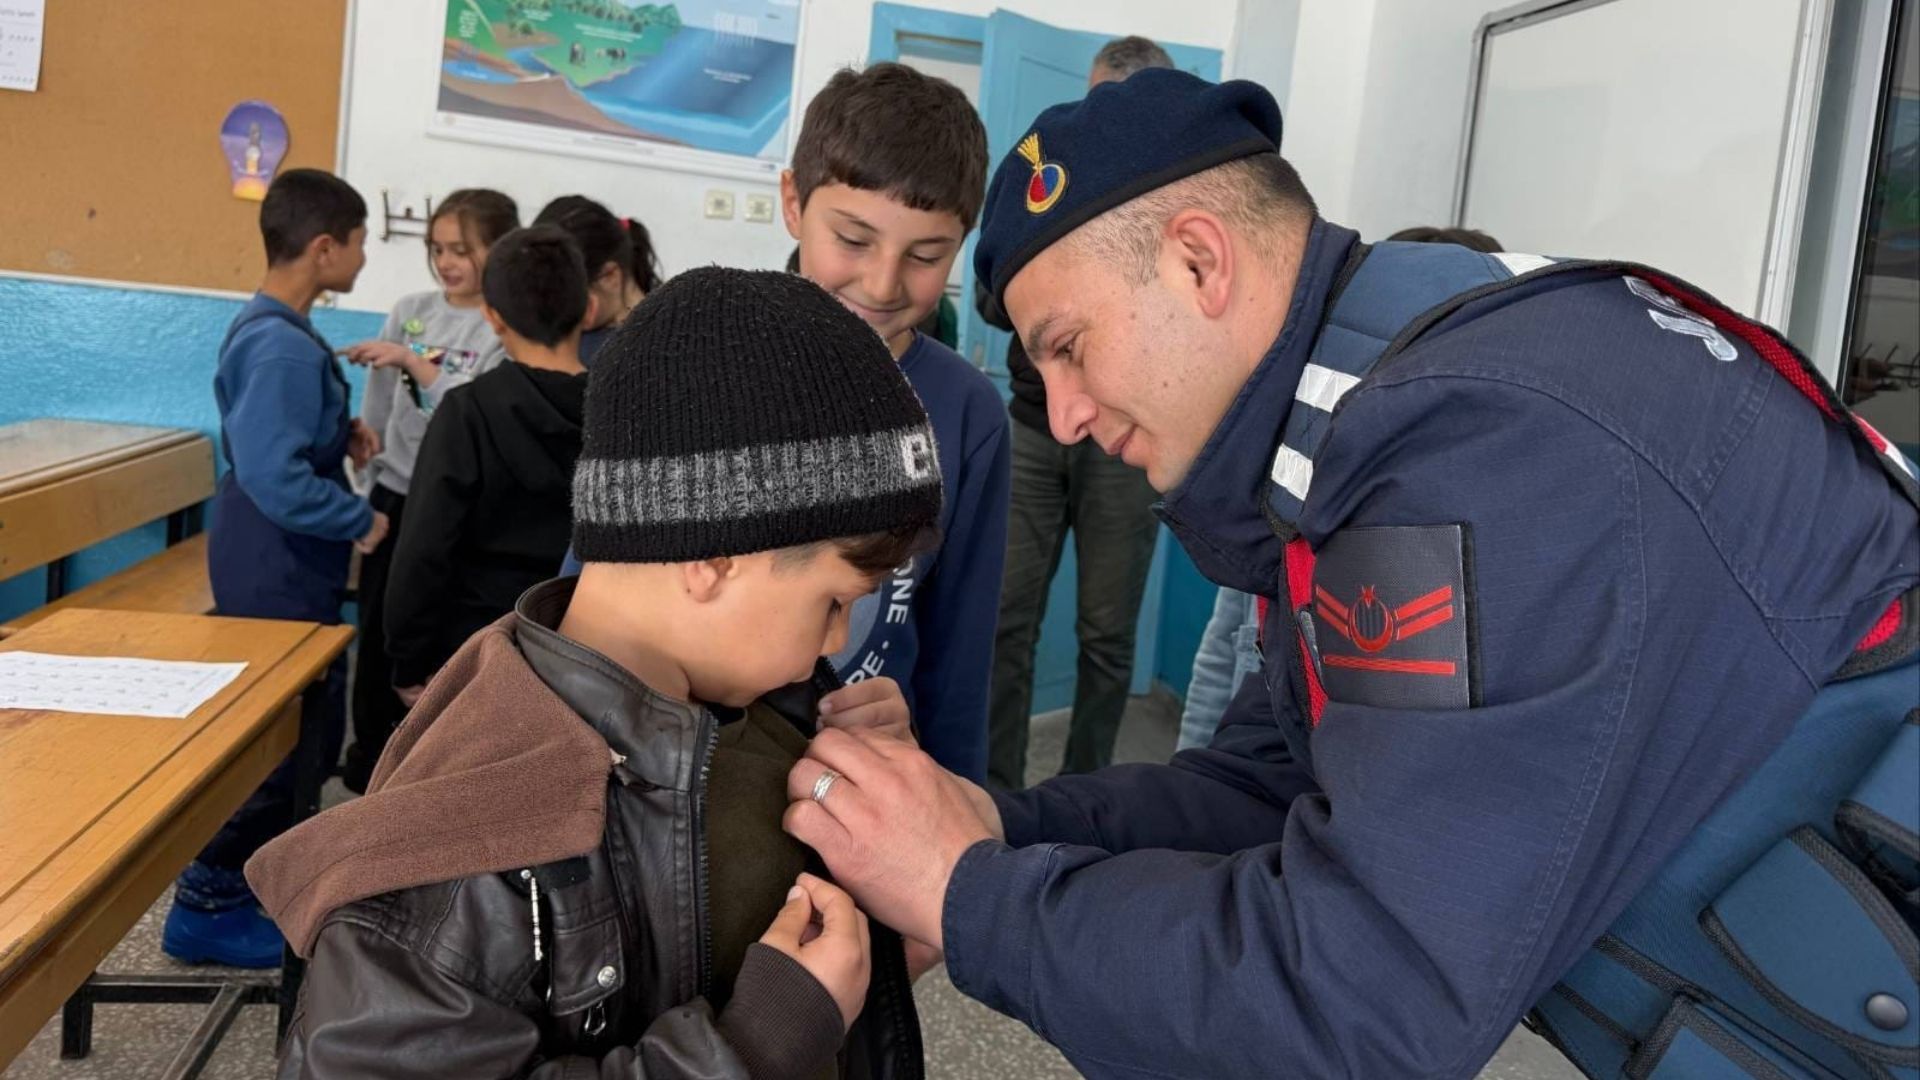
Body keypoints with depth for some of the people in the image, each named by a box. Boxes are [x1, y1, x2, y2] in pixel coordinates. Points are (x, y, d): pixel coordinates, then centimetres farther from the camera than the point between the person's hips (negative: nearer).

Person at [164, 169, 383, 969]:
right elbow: (276, 479, -31)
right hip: (276, 567, -10)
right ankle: (207, 904, 14)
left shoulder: (271, 328, 8)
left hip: (280, 562, 10)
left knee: (300, 723, 20)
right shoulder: (283, 346, -24)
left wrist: (342, 433, 6)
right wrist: (362, 521, -19)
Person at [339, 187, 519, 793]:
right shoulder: (411, 311, 5)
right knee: (377, 636, 12)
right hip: (393, 498, 4)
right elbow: (376, 416, 13)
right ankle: (369, 765, 30)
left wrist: (414, 363, -24)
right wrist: (366, 493, 15)